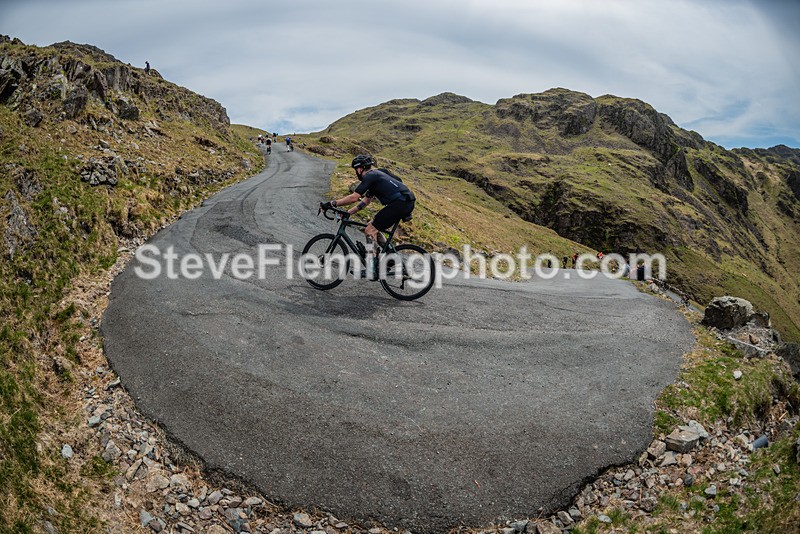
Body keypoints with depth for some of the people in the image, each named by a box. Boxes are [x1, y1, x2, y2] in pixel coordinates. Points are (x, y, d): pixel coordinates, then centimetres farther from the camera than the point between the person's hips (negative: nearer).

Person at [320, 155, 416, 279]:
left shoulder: (369, 176, -5)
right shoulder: (375, 176, 26)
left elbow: (354, 198, -13)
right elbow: (365, 201, 29)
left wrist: (331, 204, -7)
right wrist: (347, 213, 25)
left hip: (399, 203, -10)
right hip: (407, 204, 10)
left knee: (370, 230, -6)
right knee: (374, 227, 20)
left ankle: (371, 270, -10)